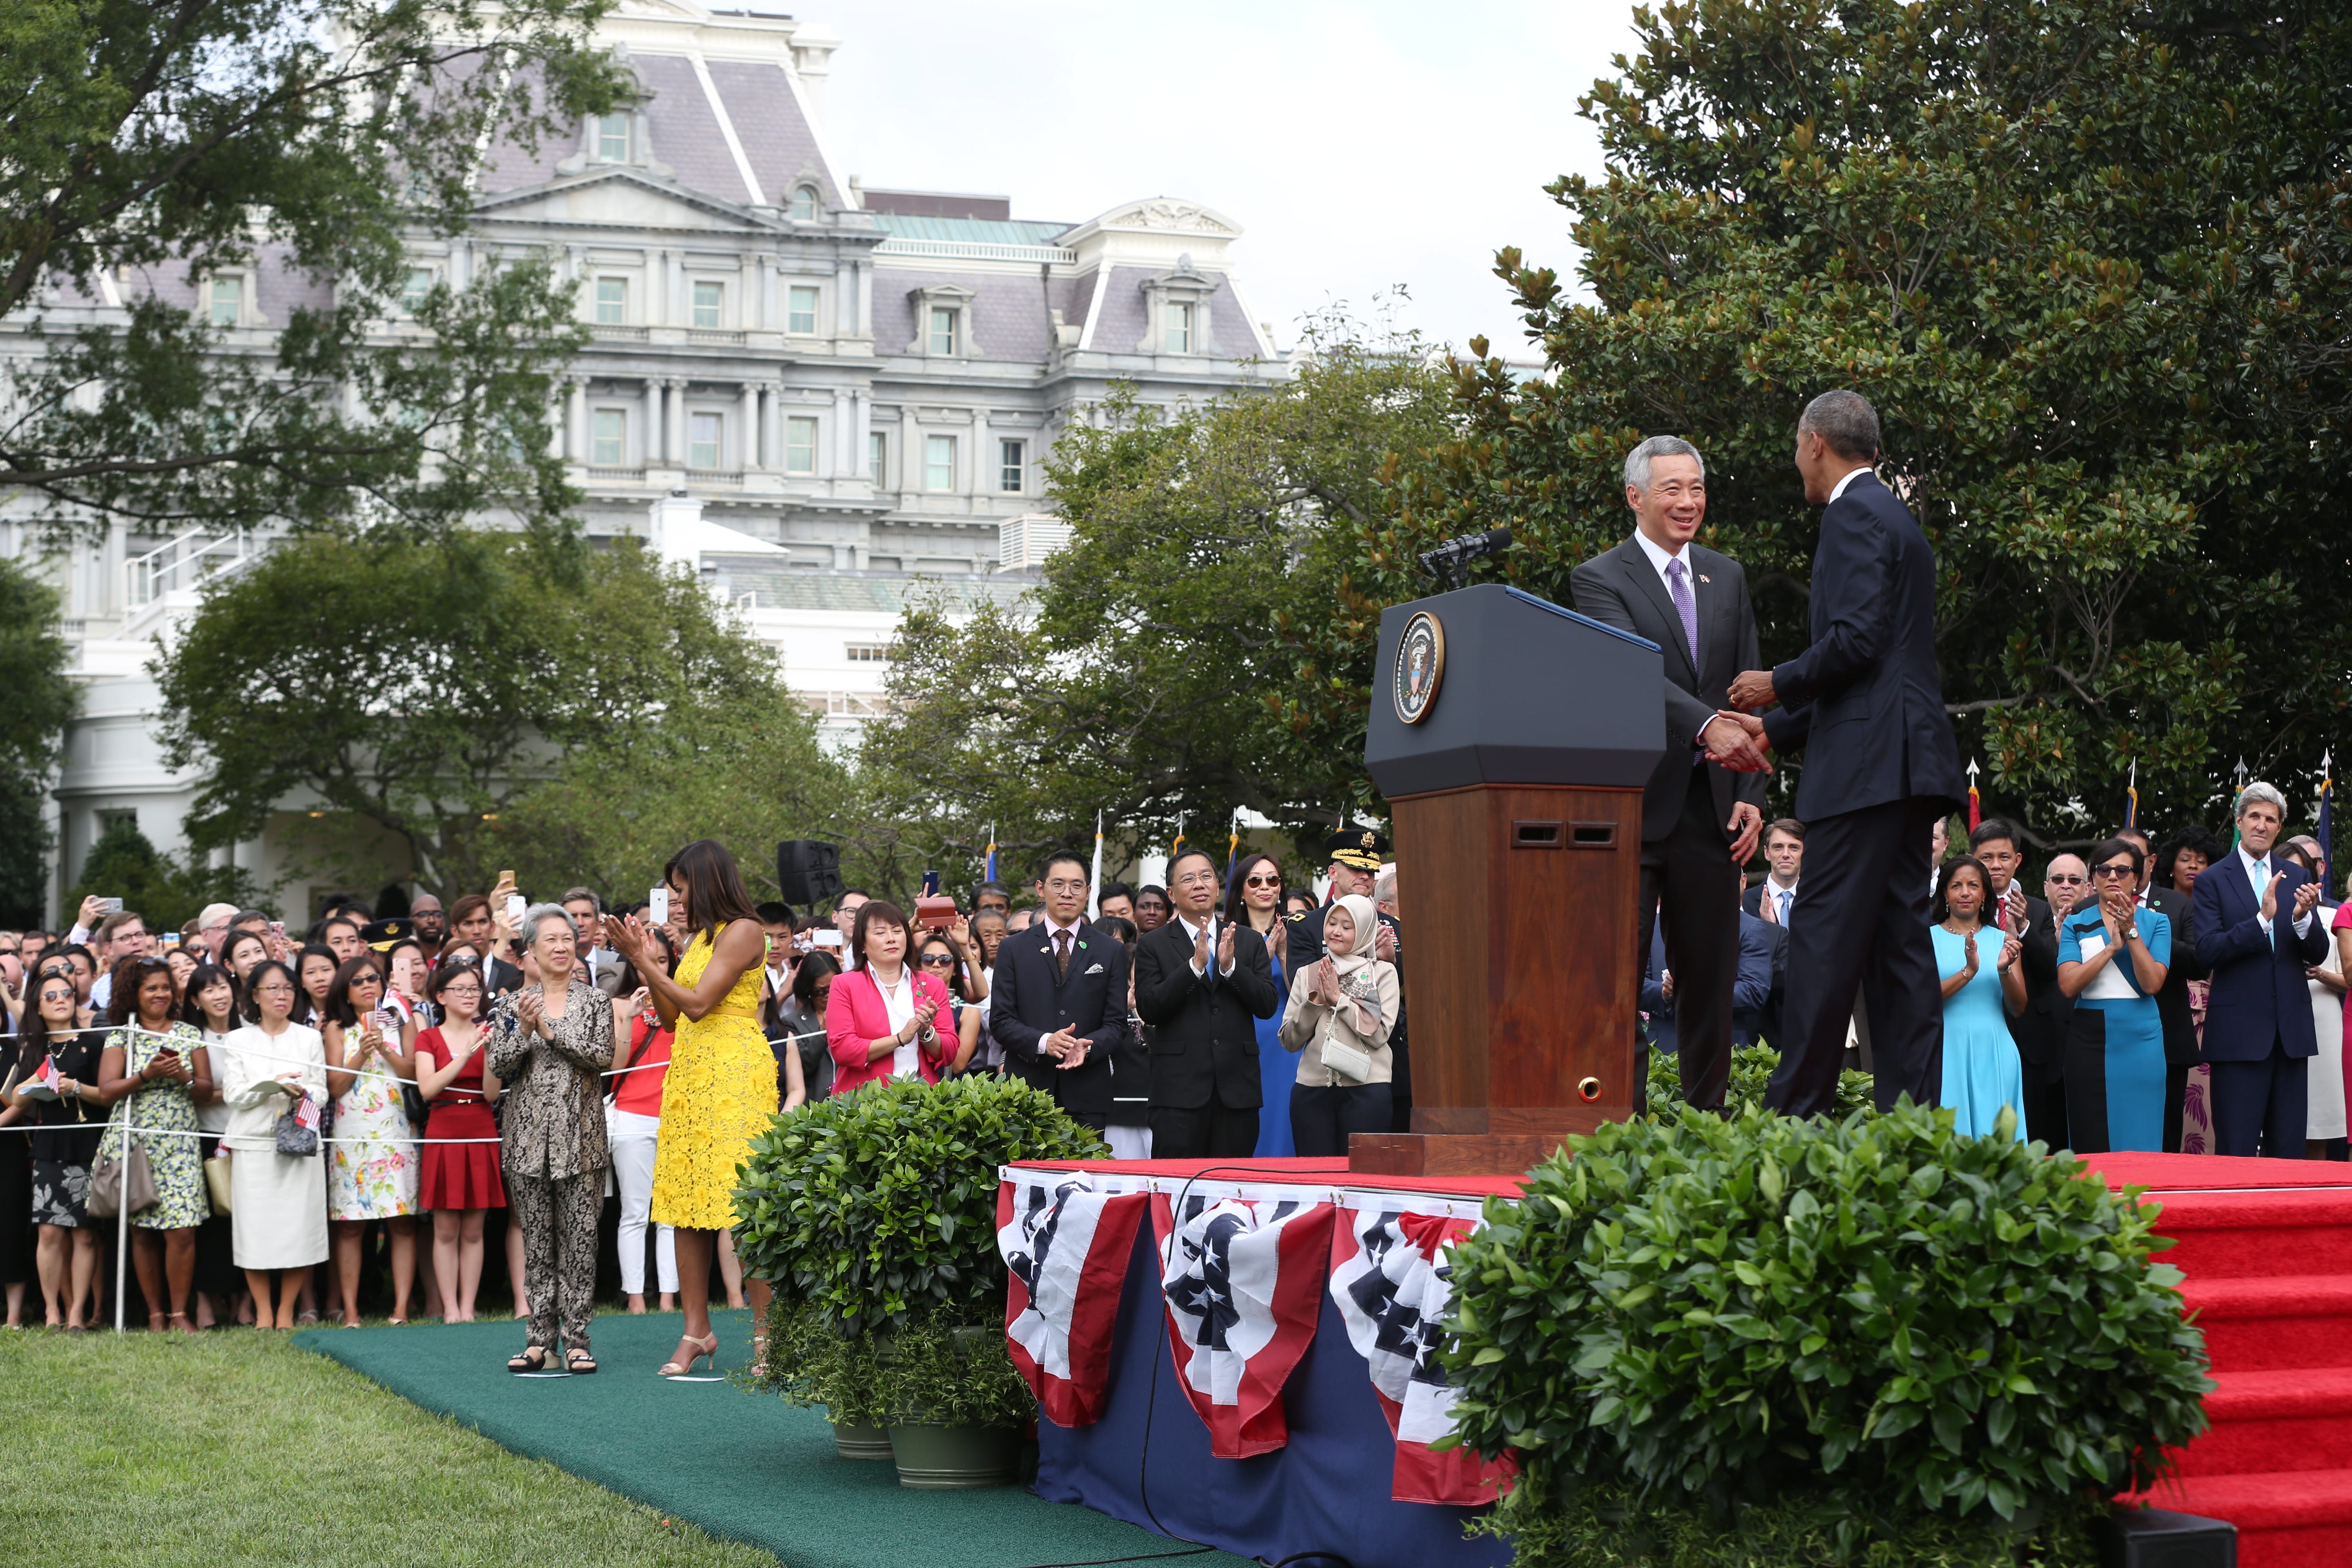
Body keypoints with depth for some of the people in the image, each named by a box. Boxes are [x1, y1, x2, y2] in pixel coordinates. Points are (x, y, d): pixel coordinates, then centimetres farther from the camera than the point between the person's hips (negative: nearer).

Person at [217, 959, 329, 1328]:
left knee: (299, 1227, -5)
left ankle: (286, 1311, 3)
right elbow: (232, 1094, 1)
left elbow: (321, 1093, 9)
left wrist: (302, 1094, -13)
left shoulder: (310, 1038, 14)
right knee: (255, 1227, -4)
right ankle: (263, 1313, 4)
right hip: (253, 1143, 0)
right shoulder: (237, 1041, 12)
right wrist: (272, 1085, -13)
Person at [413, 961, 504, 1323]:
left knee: (474, 1230, 3)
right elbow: (427, 1088, -11)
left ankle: (468, 1308, 5)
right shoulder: (428, 1038, 5)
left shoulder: (487, 1035, 9)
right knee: (446, 1230, -2)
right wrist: (466, 1055, -19)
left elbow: (492, 1094, -2)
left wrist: (490, 1052, -15)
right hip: (443, 1134, -2)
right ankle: (450, 1308, 1)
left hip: (481, 1136, 2)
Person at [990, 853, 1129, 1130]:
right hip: (1027, 1090, 0)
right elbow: (1000, 1020, 3)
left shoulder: (1112, 952, 11)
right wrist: (1043, 1042, -15)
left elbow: (1116, 1023, 6)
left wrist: (1087, 1047, -15)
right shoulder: (1014, 949, 9)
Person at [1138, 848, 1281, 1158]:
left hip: (1237, 1087, 2)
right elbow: (1148, 1009, -7)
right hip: (1179, 1087, -2)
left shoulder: (1249, 941, 12)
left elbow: (1268, 1005, 4)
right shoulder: (1153, 945, 5)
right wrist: (1195, 964, -16)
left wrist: (1231, 966, -11)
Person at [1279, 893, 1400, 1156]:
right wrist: (1316, 1001, -4)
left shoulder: (1383, 973, 6)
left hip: (1365, 1089, -2)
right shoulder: (1307, 975, 13)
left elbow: (1379, 1034, -6)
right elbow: (1289, 1041, 8)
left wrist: (1338, 998, -6)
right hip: (1312, 1087, 3)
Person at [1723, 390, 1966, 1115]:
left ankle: (1797, 1112, -10)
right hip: (1904, 762, 10)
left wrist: (1778, 683, -2)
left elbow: (1855, 642, -18)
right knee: (1899, 938, 7)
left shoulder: (1853, 515, -7)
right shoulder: (1894, 517, 25)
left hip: (1868, 762, -10)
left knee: (1825, 936, -10)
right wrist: (1775, 730, 23)